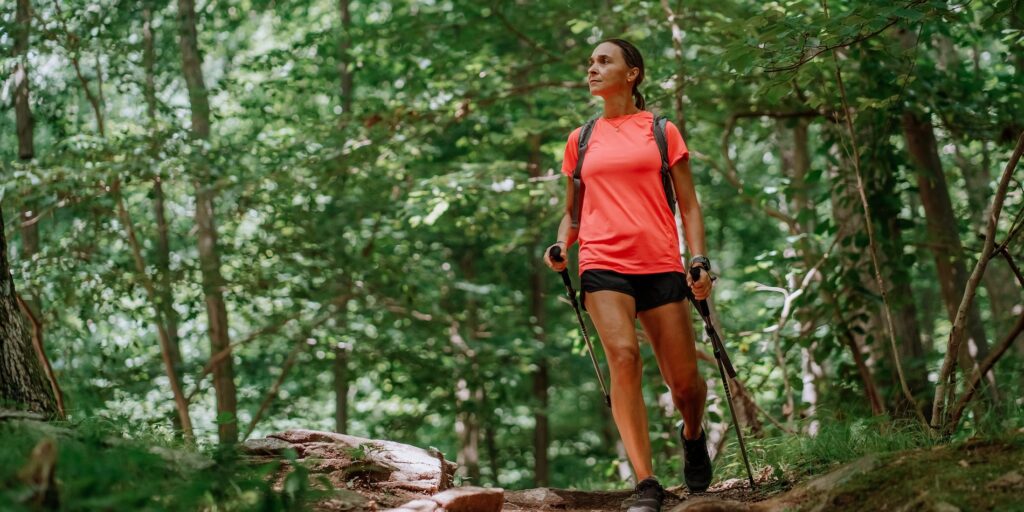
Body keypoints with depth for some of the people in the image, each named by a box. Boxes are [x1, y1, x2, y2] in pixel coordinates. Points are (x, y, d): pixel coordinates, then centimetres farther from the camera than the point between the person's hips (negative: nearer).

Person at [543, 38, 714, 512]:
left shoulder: (663, 132, 9)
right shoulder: (580, 141, 15)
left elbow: (688, 206, 8)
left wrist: (700, 261, -5)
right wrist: (561, 245, 2)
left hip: (661, 264, -1)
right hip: (603, 264, 1)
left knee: (684, 380, -1)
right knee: (623, 356, -23)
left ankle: (692, 436, 37)